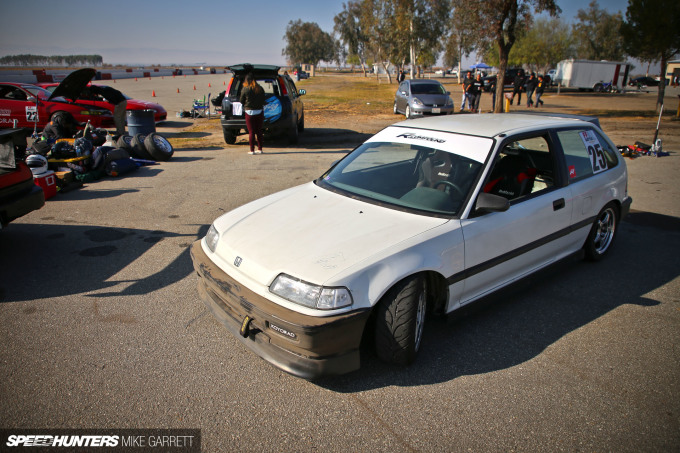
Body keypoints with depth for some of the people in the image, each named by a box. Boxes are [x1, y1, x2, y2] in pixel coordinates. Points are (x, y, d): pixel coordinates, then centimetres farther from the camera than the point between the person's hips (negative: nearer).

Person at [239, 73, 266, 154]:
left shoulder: (245, 89, -9)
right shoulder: (260, 89, 2)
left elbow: (241, 101, 0)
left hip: (249, 112, -3)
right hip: (260, 112, 4)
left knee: (251, 132, 1)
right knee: (259, 131, 11)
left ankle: (252, 150, 1)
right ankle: (260, 149, 14)